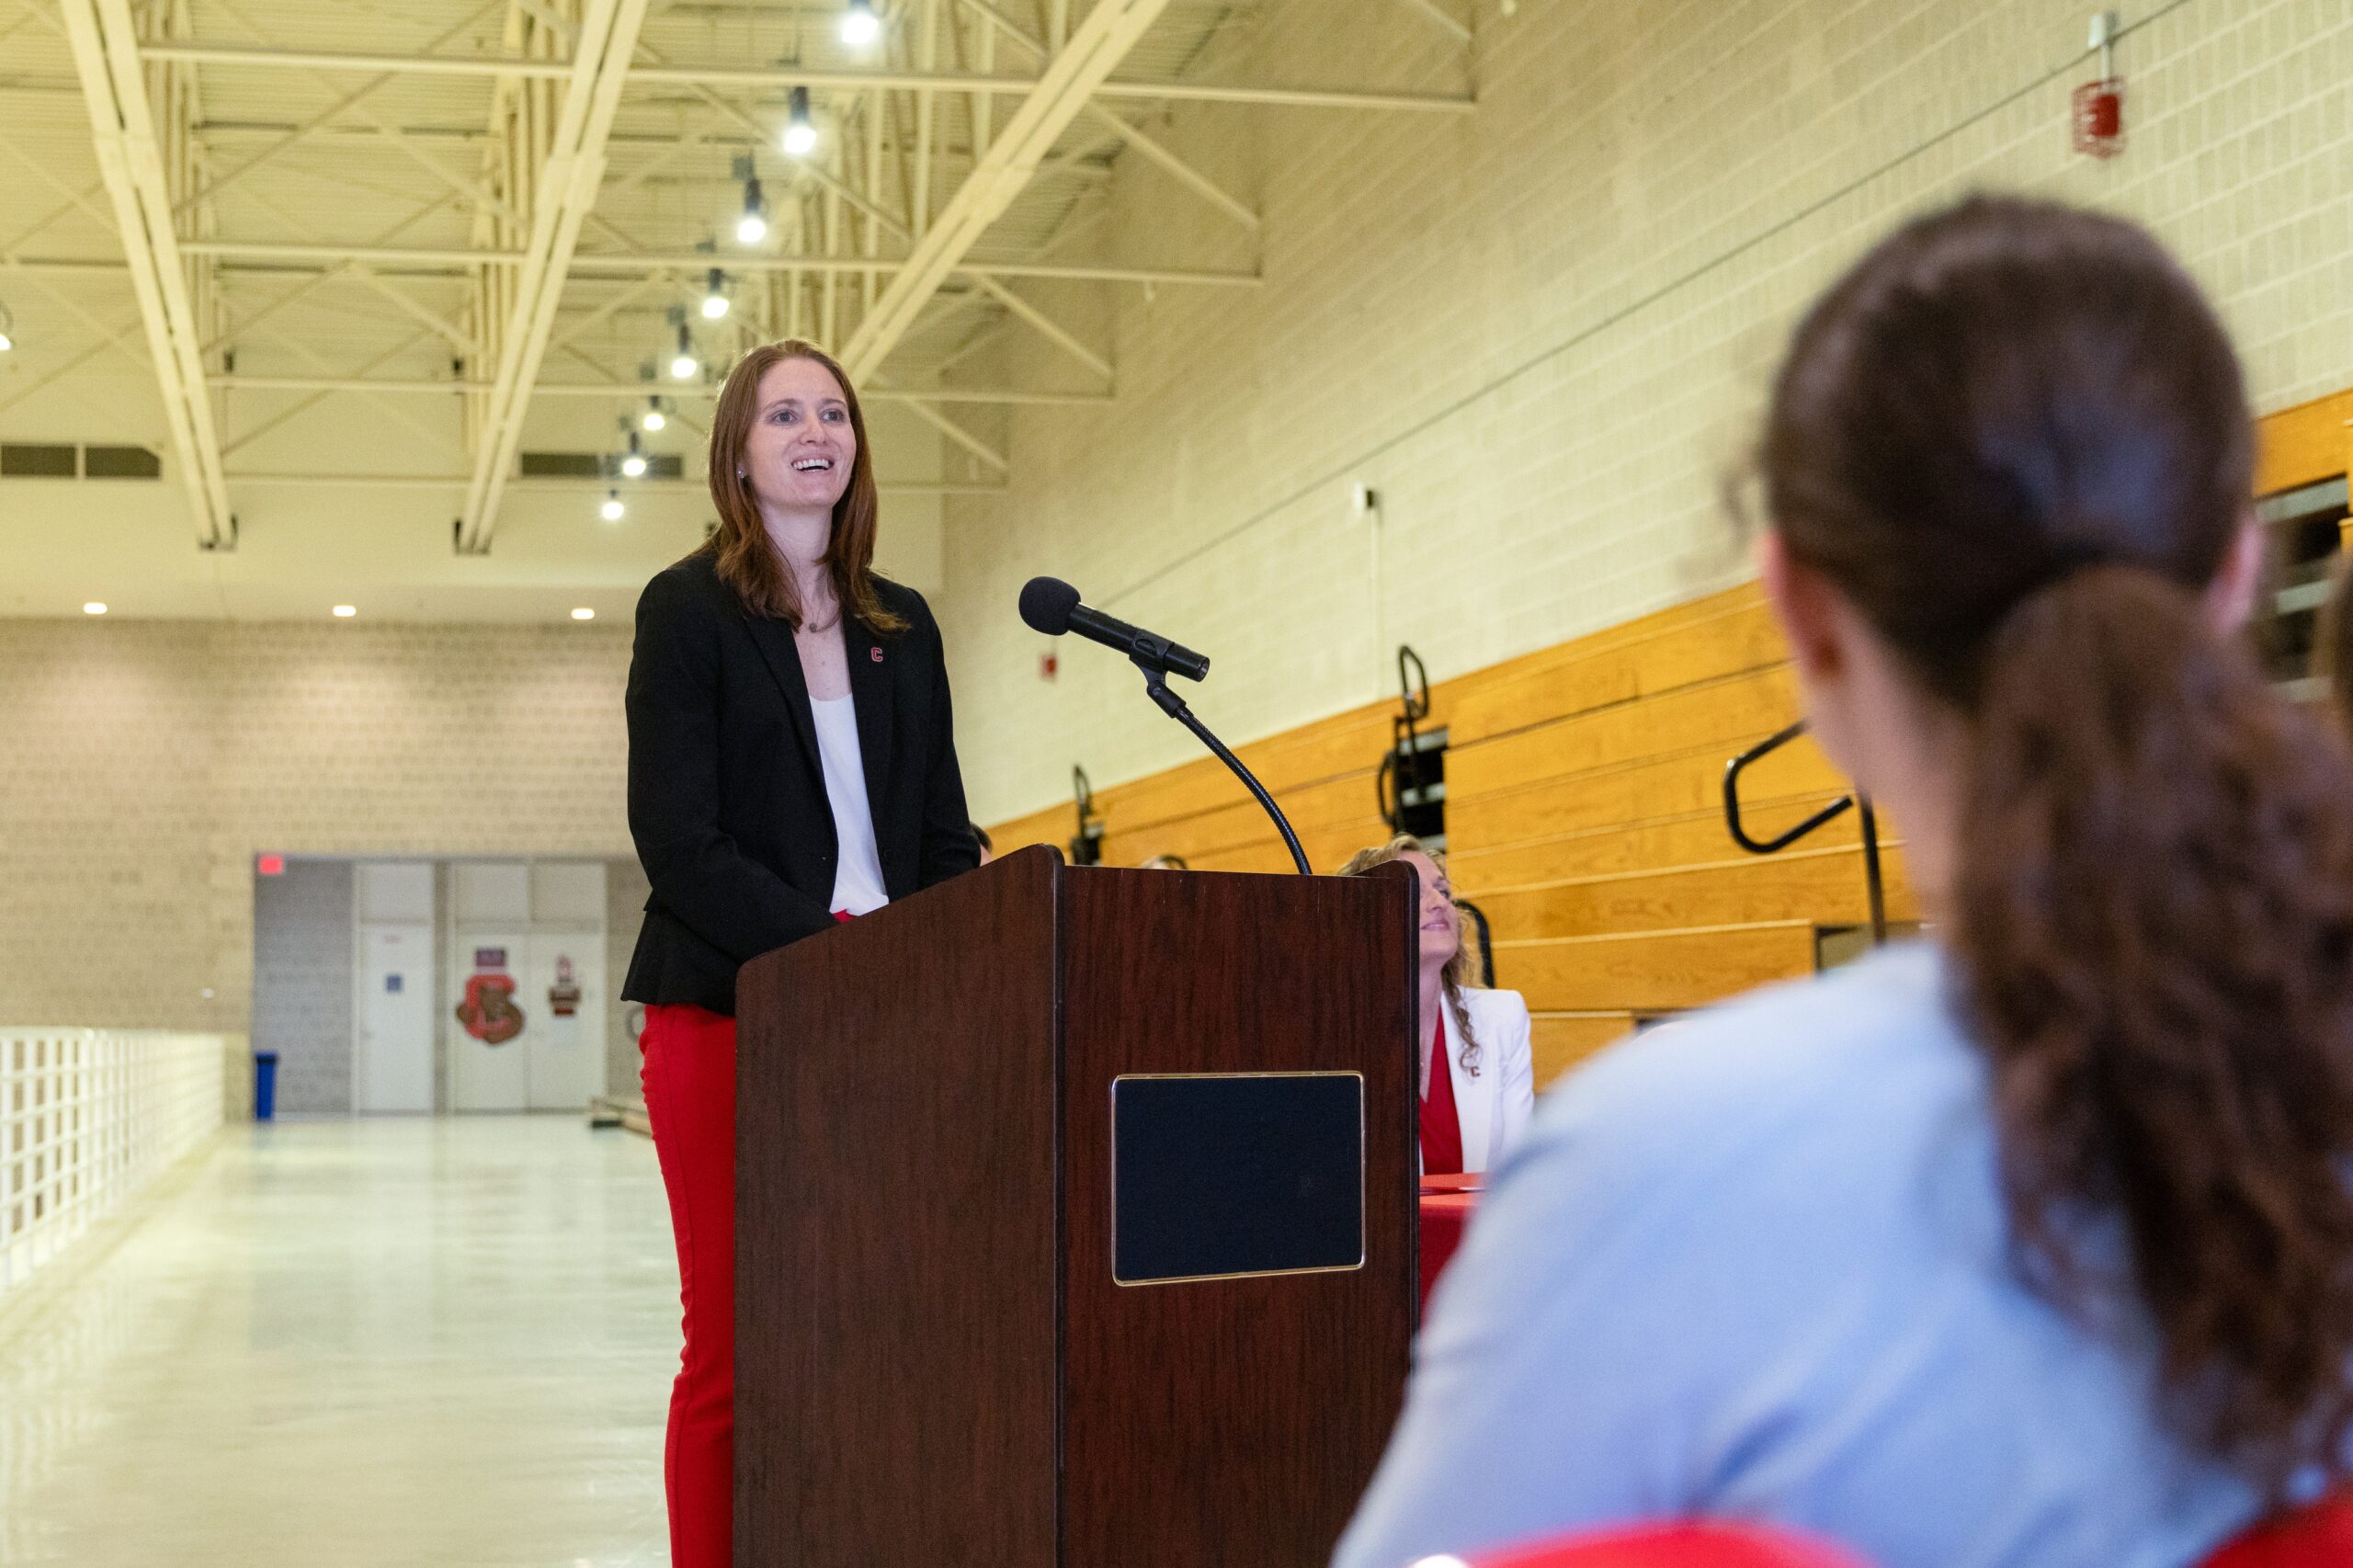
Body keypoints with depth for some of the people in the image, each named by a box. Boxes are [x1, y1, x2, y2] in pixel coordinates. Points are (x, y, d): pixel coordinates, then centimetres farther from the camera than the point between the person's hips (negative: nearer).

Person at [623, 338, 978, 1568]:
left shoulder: (902, 629, 17)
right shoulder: (689, 610, 3)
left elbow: (943, 836, 17)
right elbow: (680, 841, -7)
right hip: (728, 1008, -4)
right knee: (734, 1352, -4)